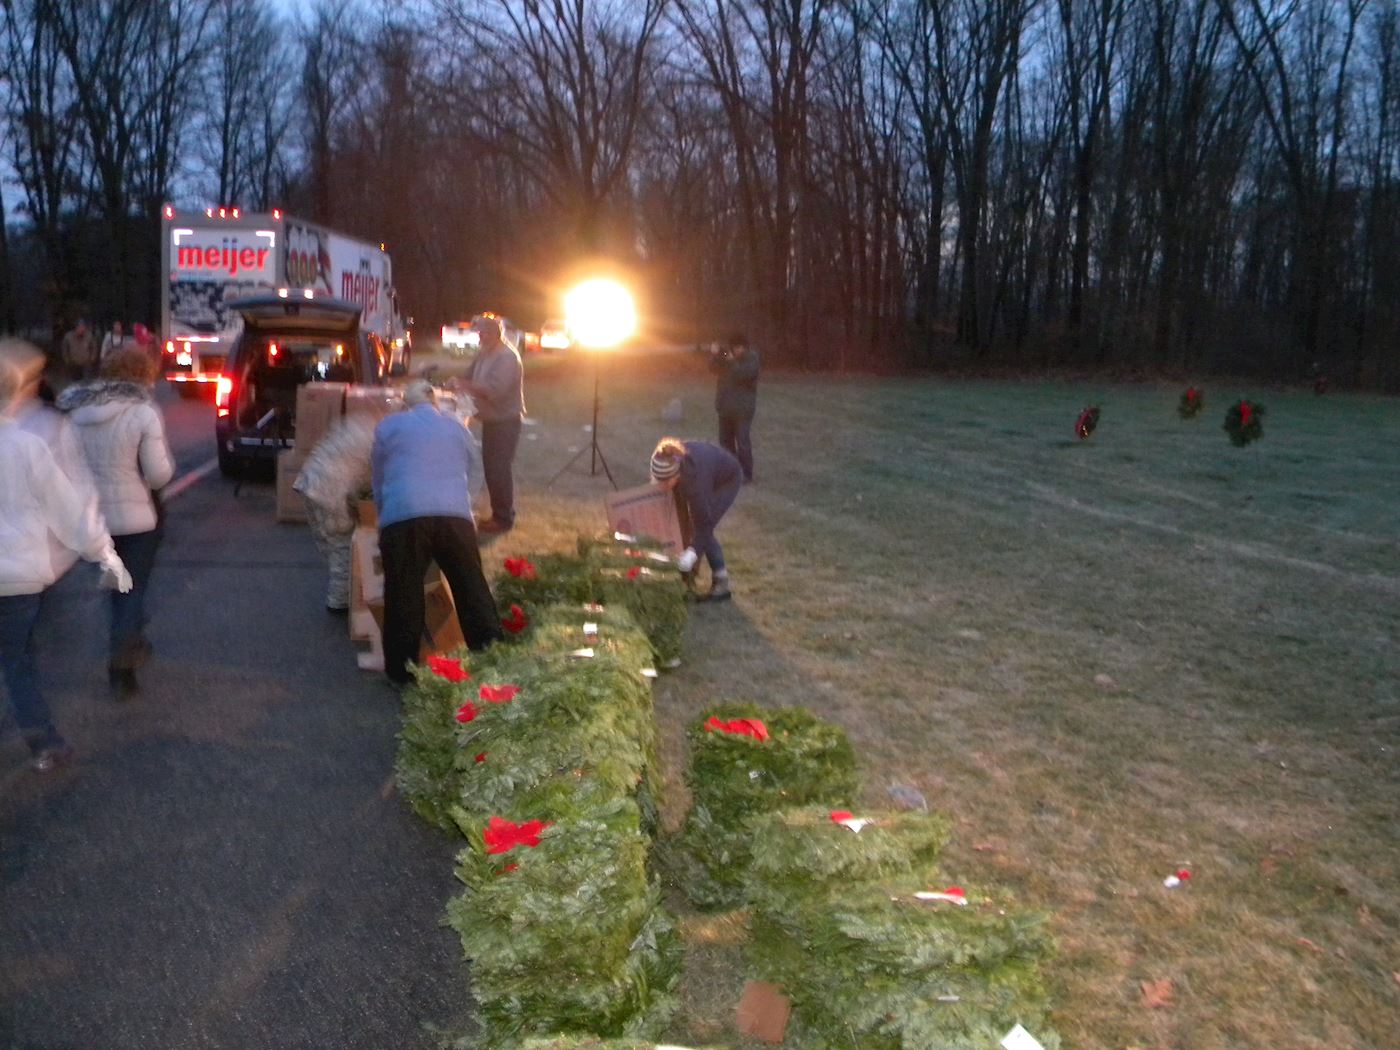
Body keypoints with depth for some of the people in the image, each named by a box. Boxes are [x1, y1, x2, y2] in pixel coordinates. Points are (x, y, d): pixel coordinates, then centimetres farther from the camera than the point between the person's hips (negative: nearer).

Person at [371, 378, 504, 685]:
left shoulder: (388, 426, 19)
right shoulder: (457, 428, 25)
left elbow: (378, 480, 25)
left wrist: (384, 516, 39)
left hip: (403, 516, -1)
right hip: (455, 515, 2)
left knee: (404, 597, 7)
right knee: (472, 589, 10)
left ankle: (402, 672, 15)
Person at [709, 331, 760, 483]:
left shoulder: (751, 357, -8)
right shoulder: (726, 353, 7)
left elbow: (747, 374, -21)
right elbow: (714, 368, 2)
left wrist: (733, 361, -24)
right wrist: (715, 355, -14)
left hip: (743, 407, -6)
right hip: (725, 405, 6)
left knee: (742, 441, -10)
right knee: (725, 440, 13)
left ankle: (746, 474, -4)